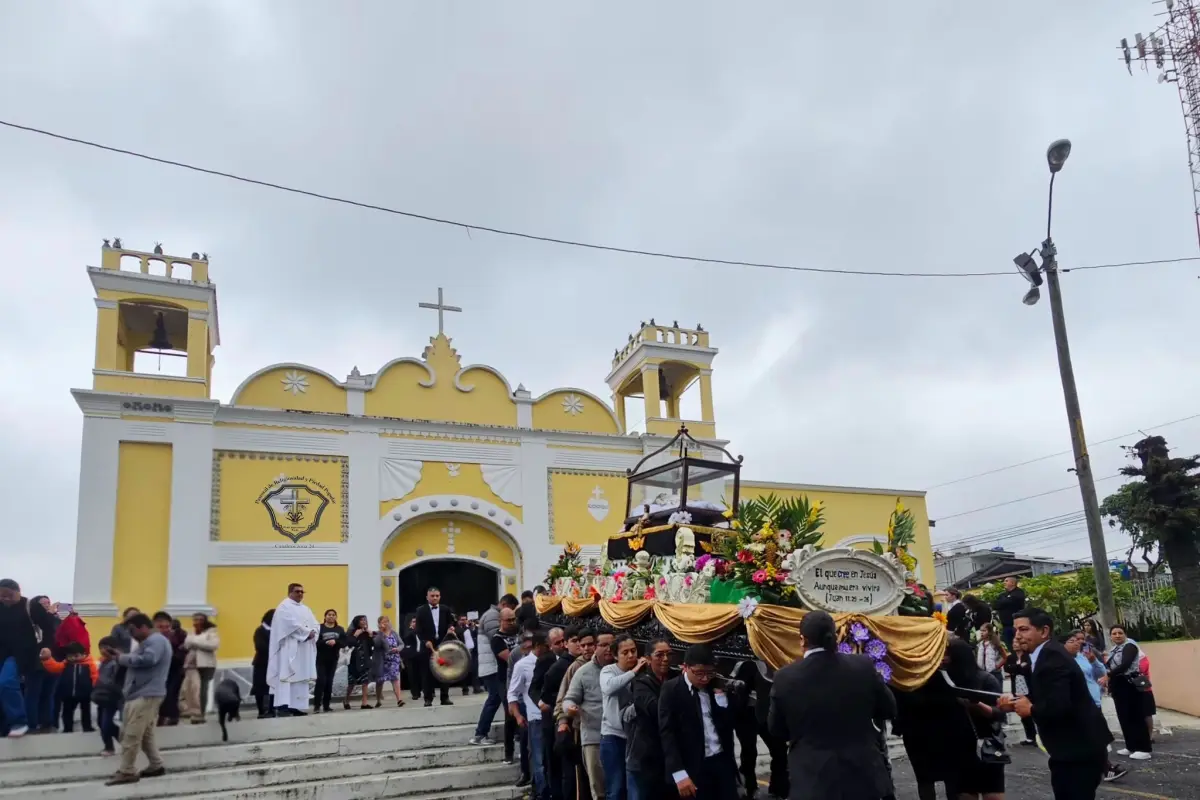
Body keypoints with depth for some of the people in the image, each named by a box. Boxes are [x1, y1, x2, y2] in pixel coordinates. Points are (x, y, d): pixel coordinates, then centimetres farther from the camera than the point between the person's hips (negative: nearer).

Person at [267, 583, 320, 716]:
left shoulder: (306, 609, 20)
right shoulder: (284, 607, -3)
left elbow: (316, 625, 12)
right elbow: (292, 624, -17)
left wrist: (312, 632, -9)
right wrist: (307, 632, -11)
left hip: (304, 650, 8)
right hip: (289, 648, -8)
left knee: (301, 677, 4)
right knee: (286, 675, -16)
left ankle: (297, 707, 5)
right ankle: (283, 706, -24)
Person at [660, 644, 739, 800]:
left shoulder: (716, 686, 8)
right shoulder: (672, 690, -6)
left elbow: (729, 724, 6)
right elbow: (667, 732, -10)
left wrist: (720, 694, -6)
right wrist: (679, 773, -18)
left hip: (722, 761, 4)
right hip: (694, 768, -4)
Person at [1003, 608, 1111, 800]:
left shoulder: (1052, 656, -22)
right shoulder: (1047, 655, 10)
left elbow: (1058, 705, -33)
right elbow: (1046, 700, 12)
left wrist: (1030, 709, -15)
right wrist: (1016, 703, -5)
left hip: (1080, 748, -11)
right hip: (1070, 748, 11)